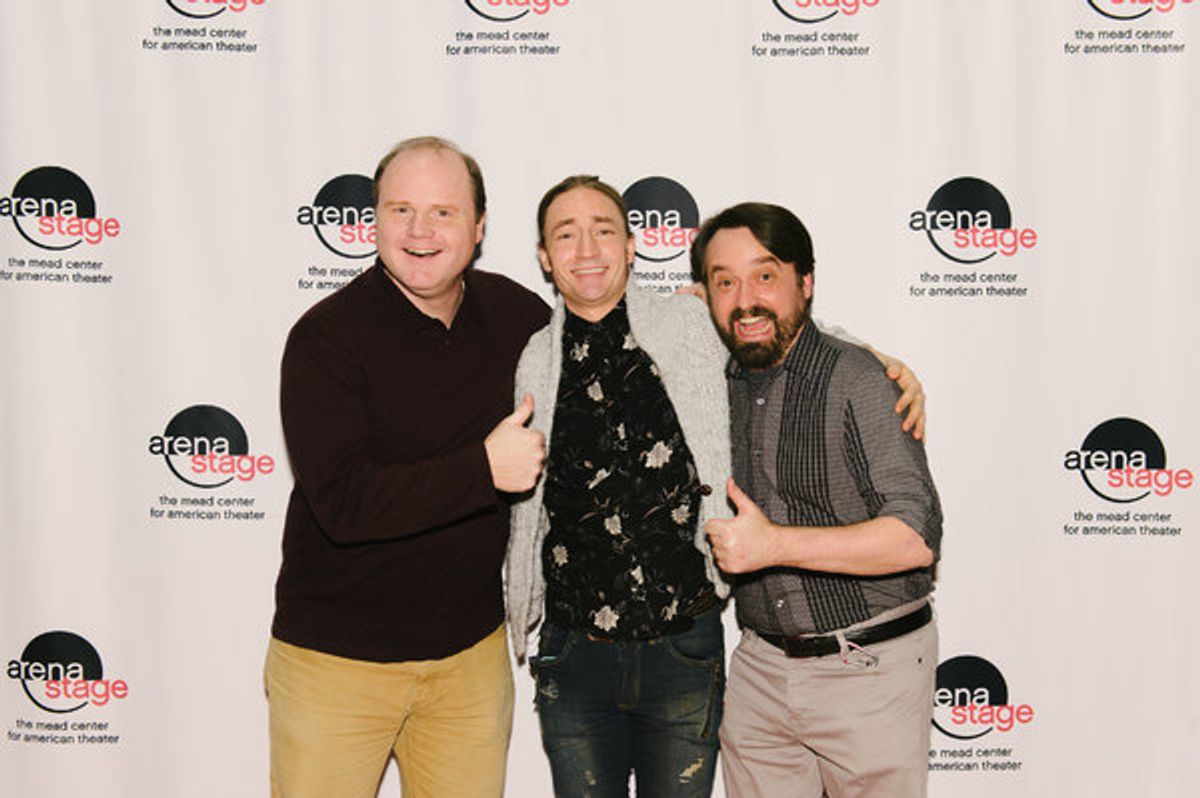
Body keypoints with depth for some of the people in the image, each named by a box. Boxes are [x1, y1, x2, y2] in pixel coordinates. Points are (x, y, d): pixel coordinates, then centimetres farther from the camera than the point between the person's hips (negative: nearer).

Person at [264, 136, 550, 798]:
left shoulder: (516, 314, 1)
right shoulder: (327, 335, -13)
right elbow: (343, 502, -22)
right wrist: (483, 469, -24)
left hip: (472, 650, 4)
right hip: (336, 652, -3)